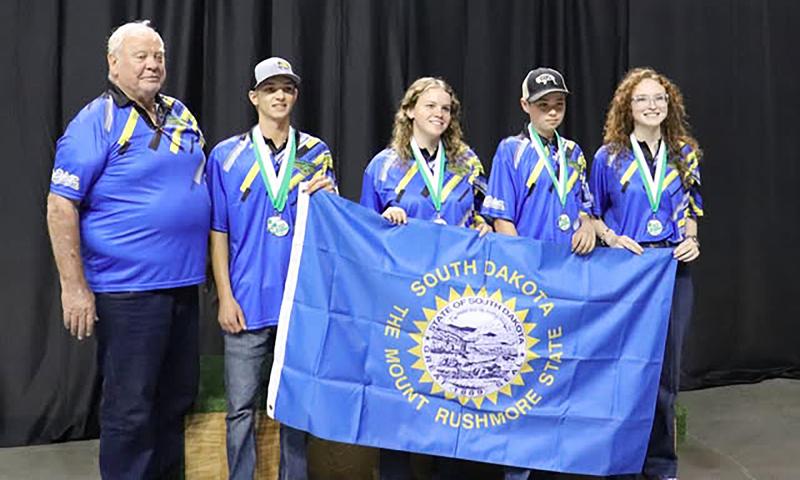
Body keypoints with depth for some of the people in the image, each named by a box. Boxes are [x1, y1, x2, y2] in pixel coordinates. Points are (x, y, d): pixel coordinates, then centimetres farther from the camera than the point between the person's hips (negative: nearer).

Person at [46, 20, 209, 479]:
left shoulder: (181, 116, 11)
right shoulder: (97, 121, -8)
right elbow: (60, 205, -12)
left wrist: (214, 265, 17)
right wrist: (74, 287, -16)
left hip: (183, 284, 7)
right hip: (127, 290, -6)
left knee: (178, 398, 17)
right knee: (130, 409, 4)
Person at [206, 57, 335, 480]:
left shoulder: (317, 153, 7)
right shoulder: (226, 155, 3)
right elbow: (218, 232, 2)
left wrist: (325, 198, -12)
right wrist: (225, 297, -4)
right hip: (248, 300, -1)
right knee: (241, 408, 5)